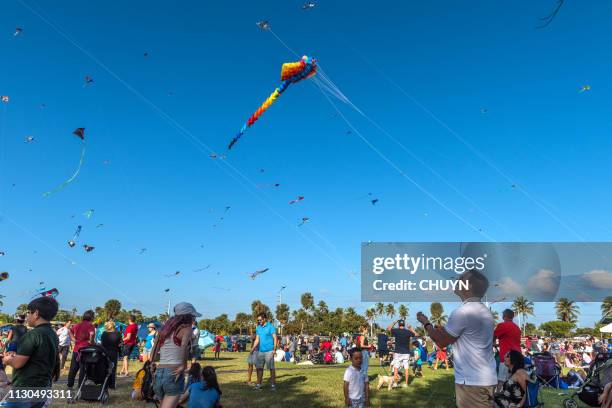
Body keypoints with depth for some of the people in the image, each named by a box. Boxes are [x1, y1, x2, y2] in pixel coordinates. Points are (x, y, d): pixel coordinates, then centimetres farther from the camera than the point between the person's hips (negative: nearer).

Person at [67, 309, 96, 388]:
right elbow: (92, 334, -30)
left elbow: (71, 331, 22)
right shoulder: (90, 326, -12)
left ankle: (70, 384, 21)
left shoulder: (78, 325, 10)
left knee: (73, 368, 15)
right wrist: (91, 342, -15)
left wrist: (74, 340, 15)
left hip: (76, 349, 6)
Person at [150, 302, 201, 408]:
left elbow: (152, 356, 13)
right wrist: (183, 366, -14)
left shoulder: (165, 330, 16)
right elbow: (184, 344, -24)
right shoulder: (186, 328, -2)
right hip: (174, 375, -7)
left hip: (158, 374, 7)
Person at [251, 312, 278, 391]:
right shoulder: (258, 328, 12)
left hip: (269, 351, -6)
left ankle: (273, 384, 5)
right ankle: (258, 384, 15)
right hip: (260, 351, 6)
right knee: (259, 367, 6)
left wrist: (274, 349, -16)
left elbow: (275, 338, -8)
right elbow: (257, 339, 14)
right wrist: (253, 348, 4)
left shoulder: (270, 327, -6)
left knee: (271, 368, -1)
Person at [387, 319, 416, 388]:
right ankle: (406, 383, 7)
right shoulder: (408, 332, -4)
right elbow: (416, 334, 13)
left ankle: (395, 382, 8)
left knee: (396, 367, 6)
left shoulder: (396, 331, -8)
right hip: (406, 353, 1)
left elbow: (388, 329, 9)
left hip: (398, 352, -1)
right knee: (406, 368, 5)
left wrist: (394, 323, 16)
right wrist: (411, 329, 22)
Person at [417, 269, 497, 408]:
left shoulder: (462, 312, -18)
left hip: (472, 382, -9)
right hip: (485, 379, 9)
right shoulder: (484, 311, 13)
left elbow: (441, 341, -8)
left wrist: (426, 323, 6)